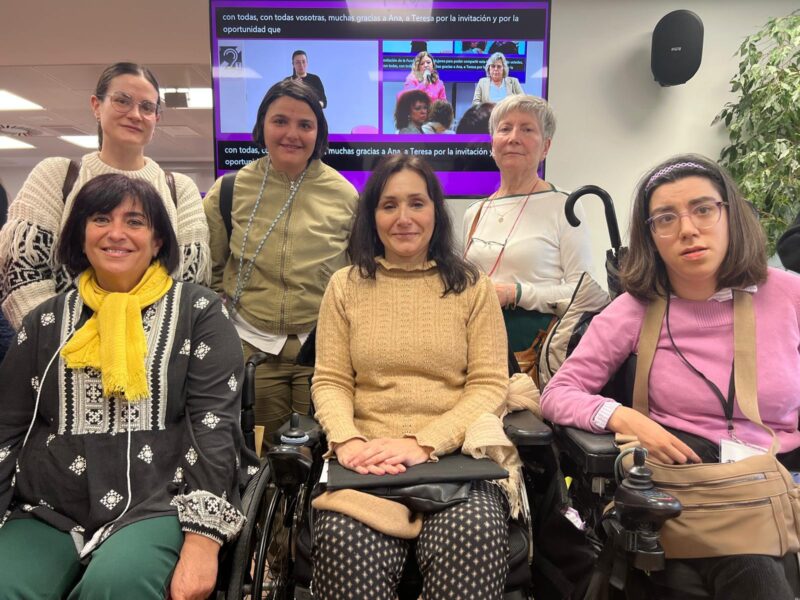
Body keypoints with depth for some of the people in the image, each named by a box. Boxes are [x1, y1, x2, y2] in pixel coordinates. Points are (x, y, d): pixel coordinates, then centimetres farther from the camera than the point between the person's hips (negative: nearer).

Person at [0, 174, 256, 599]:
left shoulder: (198, 311, 1)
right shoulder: (47, 321, 12)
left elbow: (214, 422, -8)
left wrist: (201, 541, -16)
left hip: (159, 505, -3)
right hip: (48, 512, 3)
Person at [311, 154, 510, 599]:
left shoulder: (472, 287, 7)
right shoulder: (345, 286, 11)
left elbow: (490, 385, 0)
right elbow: (330, 382, 7)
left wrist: (424, 443, -15)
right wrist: (347, 440, -14)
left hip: (455, 454, 0)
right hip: (367, 458, 1)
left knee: (473, 535, -30)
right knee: (344, 539, -29)